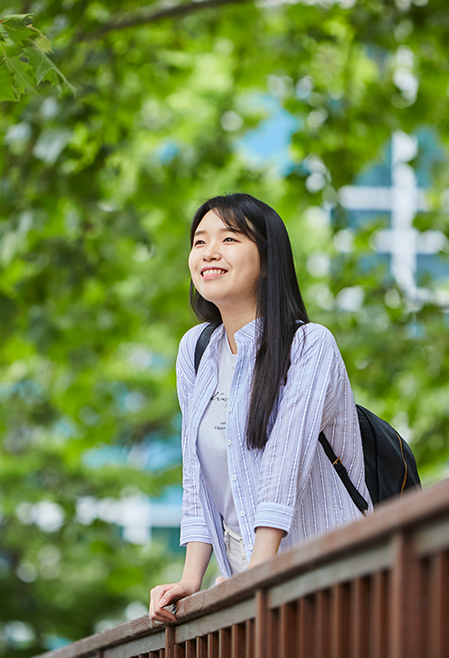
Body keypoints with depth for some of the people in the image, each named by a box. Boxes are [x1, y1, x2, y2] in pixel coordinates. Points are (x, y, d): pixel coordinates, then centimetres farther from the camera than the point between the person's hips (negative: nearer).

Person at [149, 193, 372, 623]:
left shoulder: (310, 345, -8)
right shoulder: (195, 350, 11)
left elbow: (285, 464, -18)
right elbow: (196, 476, 10)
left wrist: (258, 575, -27)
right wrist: (191, 579, -2)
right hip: (241, 573, 5)